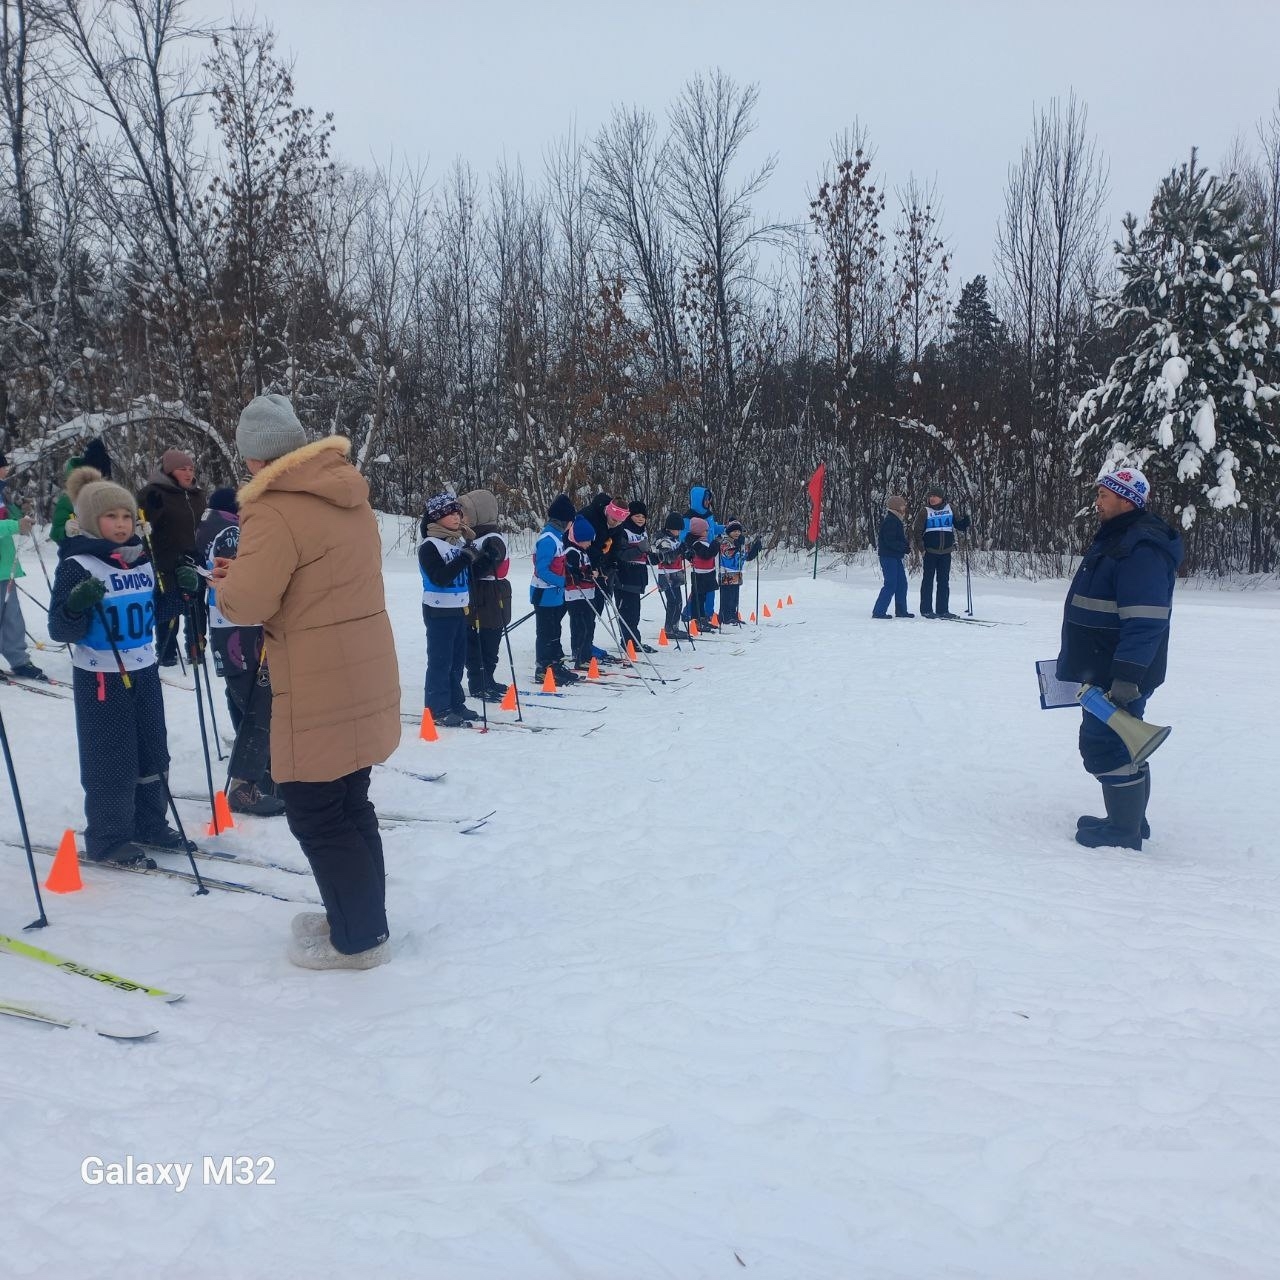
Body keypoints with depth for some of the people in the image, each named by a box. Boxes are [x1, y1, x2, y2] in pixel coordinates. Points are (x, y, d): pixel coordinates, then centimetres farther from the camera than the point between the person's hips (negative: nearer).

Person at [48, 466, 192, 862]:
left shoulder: (142, 559, 7)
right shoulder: (76, 565, -13)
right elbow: (61, 630, -15)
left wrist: (182, 588, 0)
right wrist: (77, 605, -34)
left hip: (144, 671, 7)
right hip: (100, 677, -7)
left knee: (154, 752, 14)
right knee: (110, 761, -1)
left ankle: (149, 822, 30)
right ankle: (107, 838, 13)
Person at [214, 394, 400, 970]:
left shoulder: (276, 511, -17)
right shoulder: (348, 497, 10)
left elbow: (248, 603, -20)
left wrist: (228, 584, 2)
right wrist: (252, 574, 10)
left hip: (318, 692, -9)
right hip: (363, 677, 9)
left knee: (316, 815, 4)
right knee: (349, 804, 20)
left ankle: (357, 938, 15)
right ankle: (361, 917, 34)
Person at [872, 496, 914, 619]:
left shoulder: (897, 520, 16)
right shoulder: (890, 521, -16)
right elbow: (890, 541, -22)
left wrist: (905, 546, 2)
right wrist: (906, 548, -18)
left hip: (895, 557, 10)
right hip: (888, 557, -10)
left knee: (902, 583, 12)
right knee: (891, 584, -10)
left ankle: (901, 610, 20)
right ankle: (878, 611, -6)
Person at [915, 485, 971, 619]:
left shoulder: (949, 509, 7)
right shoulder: (926, 512, -1)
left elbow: (958, 524, 14)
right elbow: (918, 530, -1)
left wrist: (964, 522, -8)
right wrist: (921, 545, -14)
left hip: (946, 552, 3)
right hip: (930, 552, -3)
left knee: (944, 581, 7)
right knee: (928, 580, 0)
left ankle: (942, 609, 12)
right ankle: (926, 609, 5)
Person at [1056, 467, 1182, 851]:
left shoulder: (1142, 549, -21)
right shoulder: (1114, 539, 14)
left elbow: (1145, 622, -27)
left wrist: (1127, 676, -30)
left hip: (1122, 677, -11)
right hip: (1104, 672, 11)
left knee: (1104, 746, -5)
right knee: (1124, 746, 18)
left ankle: (1125, 832, 6)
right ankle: (1130, 822, 30)